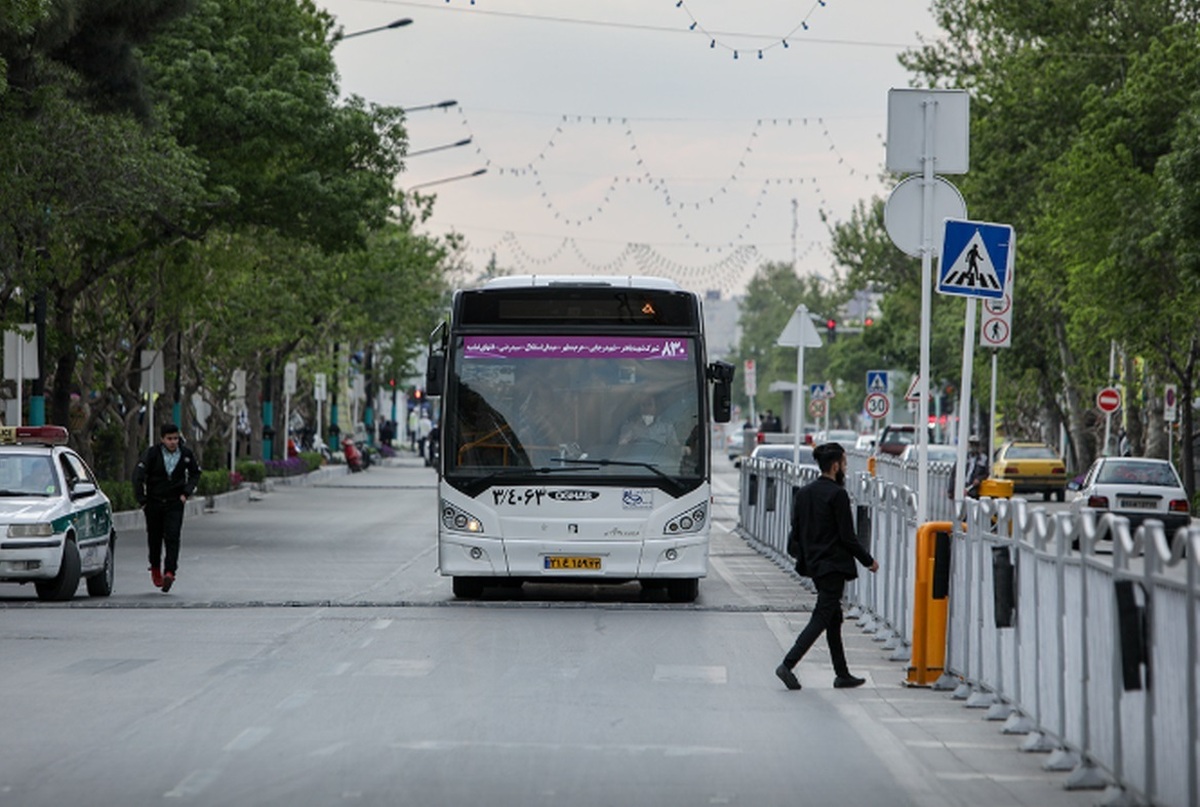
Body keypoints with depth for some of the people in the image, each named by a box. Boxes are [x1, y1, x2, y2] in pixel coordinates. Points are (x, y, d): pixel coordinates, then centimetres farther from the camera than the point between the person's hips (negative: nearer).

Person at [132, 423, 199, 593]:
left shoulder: (186, 454, -2)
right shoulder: (152, 453, -10)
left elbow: (195, 474, 14)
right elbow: (138, 475, -9)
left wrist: (187, 492, 0)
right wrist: (142, 500, -12)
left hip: (175, 503, 0)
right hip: (154, 502, 0)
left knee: (172, 537, -14)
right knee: (154, 537, 10)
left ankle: (169, 572, -21)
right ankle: (155, 569, 30)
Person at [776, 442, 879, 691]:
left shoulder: (803, 493, 8)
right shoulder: (837, 494, -15)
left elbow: (796, 531, 12)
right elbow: (847, 536, -14)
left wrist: (802, 556, 26)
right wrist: (868, 561, -3)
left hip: (814, 564, 8)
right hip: (833, 565, -8)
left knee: (834, 617, 14)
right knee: (822, 618, -7)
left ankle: (842, 675, 17)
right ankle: (788, 665, -16)